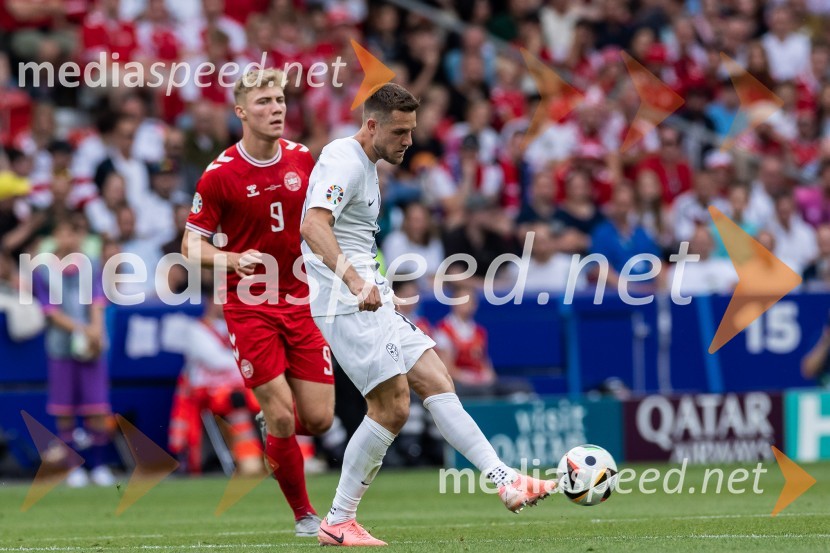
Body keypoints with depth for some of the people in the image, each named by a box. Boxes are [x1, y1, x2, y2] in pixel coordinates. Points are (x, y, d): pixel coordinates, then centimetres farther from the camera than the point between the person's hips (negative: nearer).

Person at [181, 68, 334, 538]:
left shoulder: (302, 159, 3)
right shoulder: (220, 174, -10)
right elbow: (192, 246, -6)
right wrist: (234, 260, -23)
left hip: (302, 301, 4)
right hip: (250, 307, -4)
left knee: (319, 419, -2)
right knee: (282, 417, -11)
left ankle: (272, 434, 33)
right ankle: (304, 514, 6)